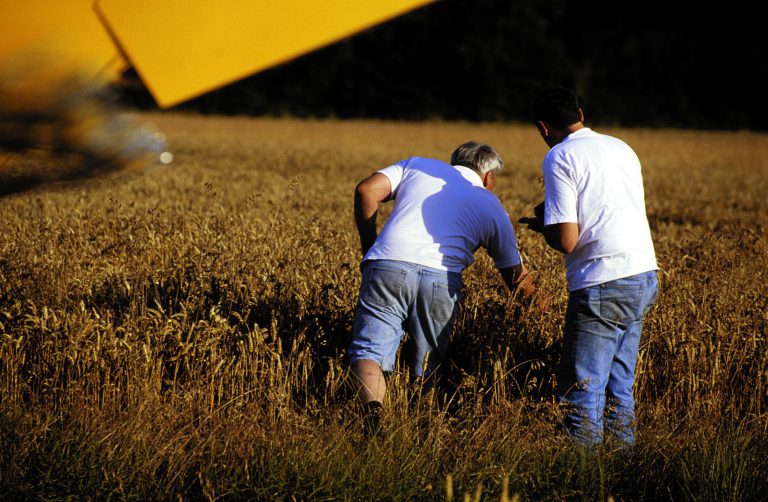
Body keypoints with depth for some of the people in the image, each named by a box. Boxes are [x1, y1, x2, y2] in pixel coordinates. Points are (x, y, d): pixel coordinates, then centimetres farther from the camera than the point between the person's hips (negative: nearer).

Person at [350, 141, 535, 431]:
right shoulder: (491, 207, 25)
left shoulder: (417, 166, 26)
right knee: (425, 368, 14)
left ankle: (373, 407, -32)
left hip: (388, 266, 0)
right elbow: (517, 278, 30)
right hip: (441, 281, 0)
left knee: (368, 351, -3)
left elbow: (366, 190, 12)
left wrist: (369, 247, 22)